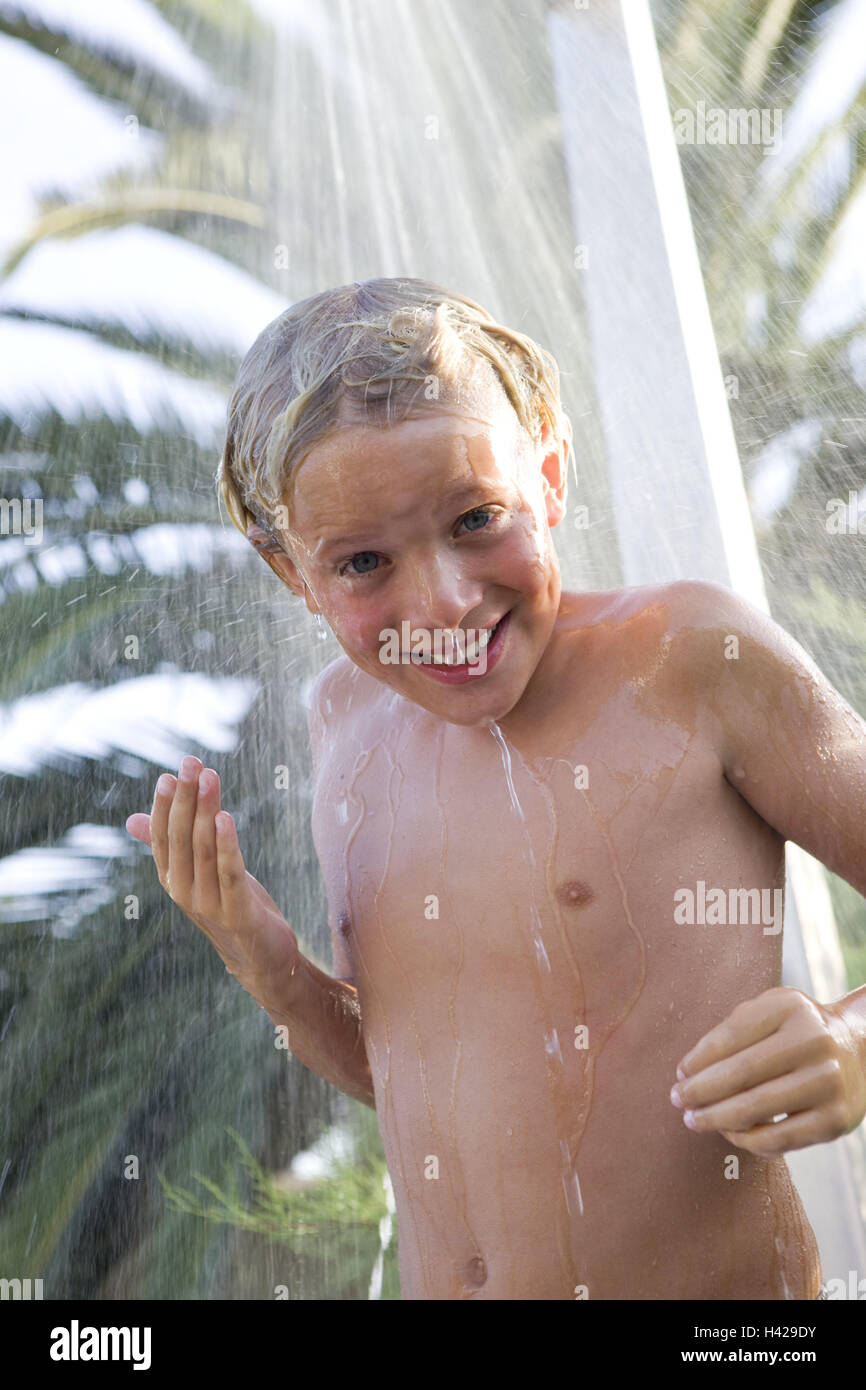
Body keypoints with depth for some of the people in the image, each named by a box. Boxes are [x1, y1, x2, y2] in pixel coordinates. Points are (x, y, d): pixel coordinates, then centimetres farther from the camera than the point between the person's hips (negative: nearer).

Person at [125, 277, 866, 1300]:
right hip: (437, 1284, 4)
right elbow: (397, 1073, 10)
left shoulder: (694, 656, -14)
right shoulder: (344, 716, 1)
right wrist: (268, 970, -6)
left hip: (724, 1287, -4)